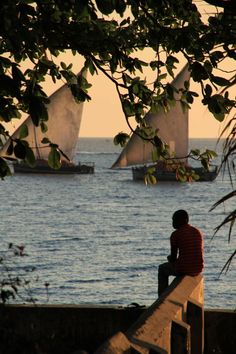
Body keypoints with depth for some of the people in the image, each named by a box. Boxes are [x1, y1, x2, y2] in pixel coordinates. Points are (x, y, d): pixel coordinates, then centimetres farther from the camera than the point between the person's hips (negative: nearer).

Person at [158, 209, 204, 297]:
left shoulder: (175, 234, -8)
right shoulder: (198, 232, 10)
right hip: (198, 269, 5)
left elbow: (173, 257, -6)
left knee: (162, 268, 27)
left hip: (184, 269, -5)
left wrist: (171, 259, 19)